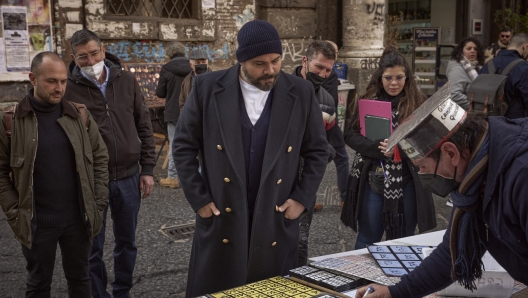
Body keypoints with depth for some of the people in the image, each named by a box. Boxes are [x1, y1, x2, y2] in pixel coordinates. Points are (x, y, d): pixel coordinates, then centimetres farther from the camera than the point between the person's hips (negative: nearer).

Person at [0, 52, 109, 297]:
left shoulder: (80, 116, 0)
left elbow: (100, 158, 6)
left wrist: (98, 203, 1)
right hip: (36, 223, -2)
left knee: (79, 278, 18)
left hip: (78, 219, 2)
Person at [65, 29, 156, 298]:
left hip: (128, 177, 3)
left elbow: (144, 127, 6)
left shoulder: (126, 80, 1)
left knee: (127, 243, 16)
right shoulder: (69, 89, -9)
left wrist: (147, 169, 3)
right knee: (93, 248, 10)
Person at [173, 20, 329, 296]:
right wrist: (199, 199, -4)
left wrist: (302, 198, -1)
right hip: (221, 219, 0)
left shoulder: (301, 93, -3)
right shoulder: (207, 87, -6)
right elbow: (183, 146, 0)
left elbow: (317, 151, 6)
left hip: (276, 221, 1)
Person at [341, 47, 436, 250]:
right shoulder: (367, 101, 2)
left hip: (406, 184, 0)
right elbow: (350, 135, -3)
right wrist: (378, 147, -19)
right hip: (372, 181, 0)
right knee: (368, 240, 11)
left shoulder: (417, 103, 0)